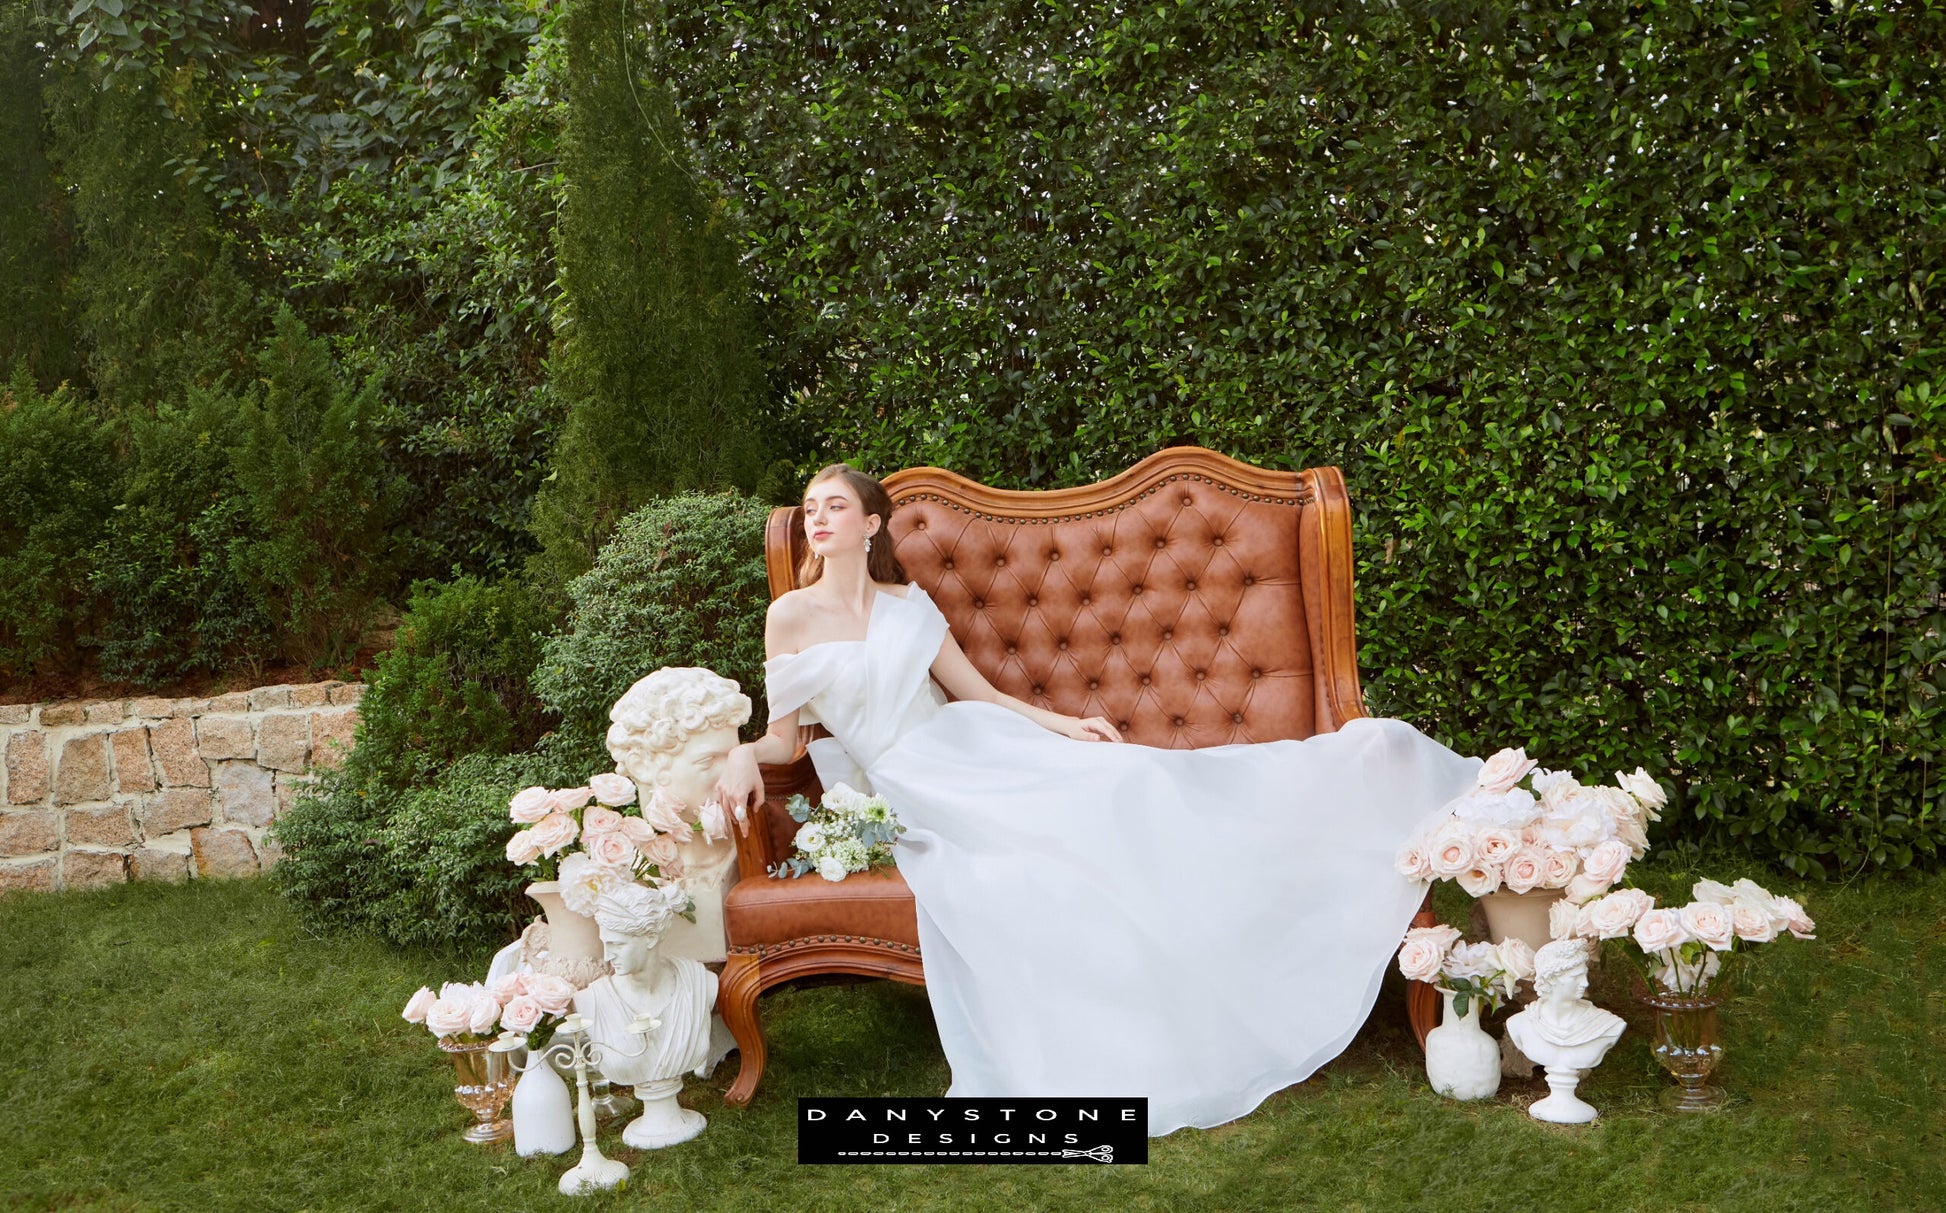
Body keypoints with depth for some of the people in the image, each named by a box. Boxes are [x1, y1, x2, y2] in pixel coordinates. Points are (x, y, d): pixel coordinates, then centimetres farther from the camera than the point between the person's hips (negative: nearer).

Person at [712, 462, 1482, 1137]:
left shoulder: (909, 603, 9)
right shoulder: (791, 616, 2)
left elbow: (980, 693, 11)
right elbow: (783, 738, 5)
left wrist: (1060, 725, -3)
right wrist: (742, 756, -18)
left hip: (977, 753, 2)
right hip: (907, 790, -2)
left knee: (1116, 795, -15)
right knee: (990, 883, -34)